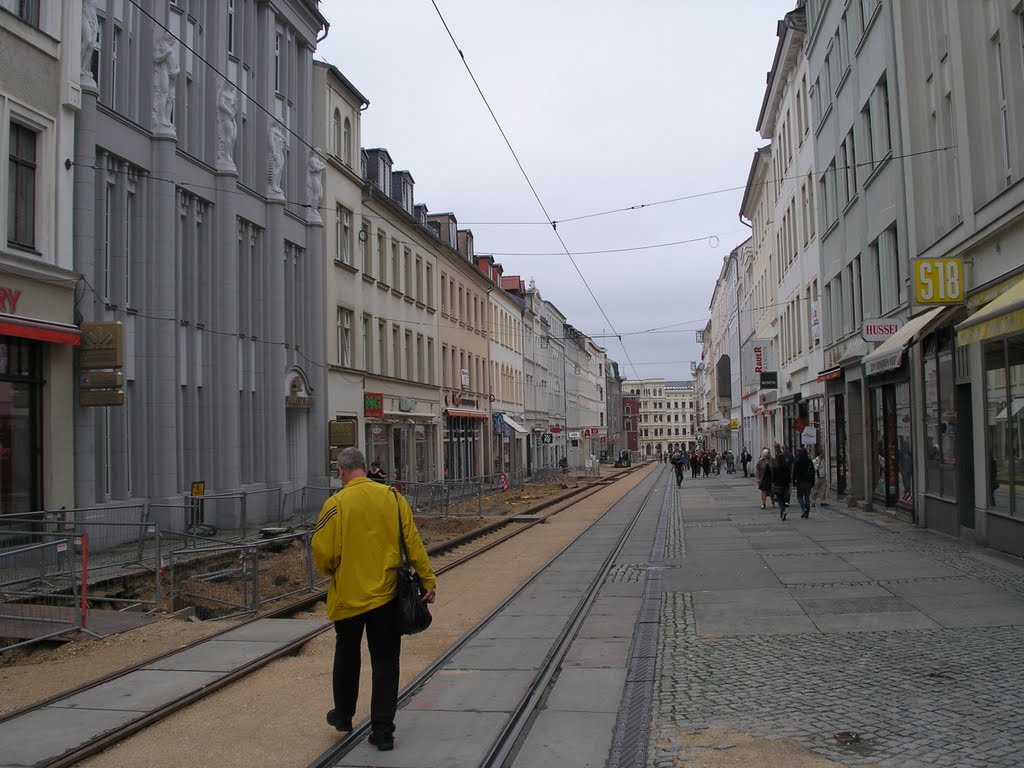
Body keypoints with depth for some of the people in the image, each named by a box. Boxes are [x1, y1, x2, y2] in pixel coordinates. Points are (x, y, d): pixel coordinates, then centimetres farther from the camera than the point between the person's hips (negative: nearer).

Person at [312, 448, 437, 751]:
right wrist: (428, 580, 3)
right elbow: (413, 542, -3)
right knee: (385, 661, 8)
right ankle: (382, 730, 8)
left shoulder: (336, 504, -13)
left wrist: (330, 570, 10)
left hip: (348, 595, -2)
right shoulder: (393, 498, -3)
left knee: (347, 656, 20)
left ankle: (343, 715, 35)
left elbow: (322, 553, -12)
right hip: (386, 595, 2)